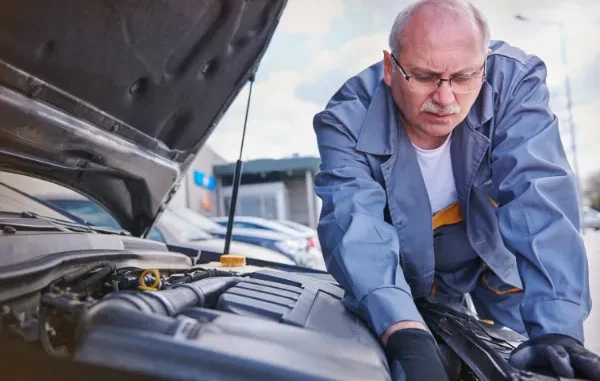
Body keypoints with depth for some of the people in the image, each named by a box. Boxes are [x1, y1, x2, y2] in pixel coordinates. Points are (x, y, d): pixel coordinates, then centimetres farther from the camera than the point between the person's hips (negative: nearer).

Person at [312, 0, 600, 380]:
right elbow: (356, 228, -42)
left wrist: (557, 329, -45)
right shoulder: (348, 121, -30)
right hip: (406, 274, 0)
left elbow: (541, 202, -36)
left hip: (495, 254, 1)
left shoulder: (515, 82, -27)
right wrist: (407, 335, -58)